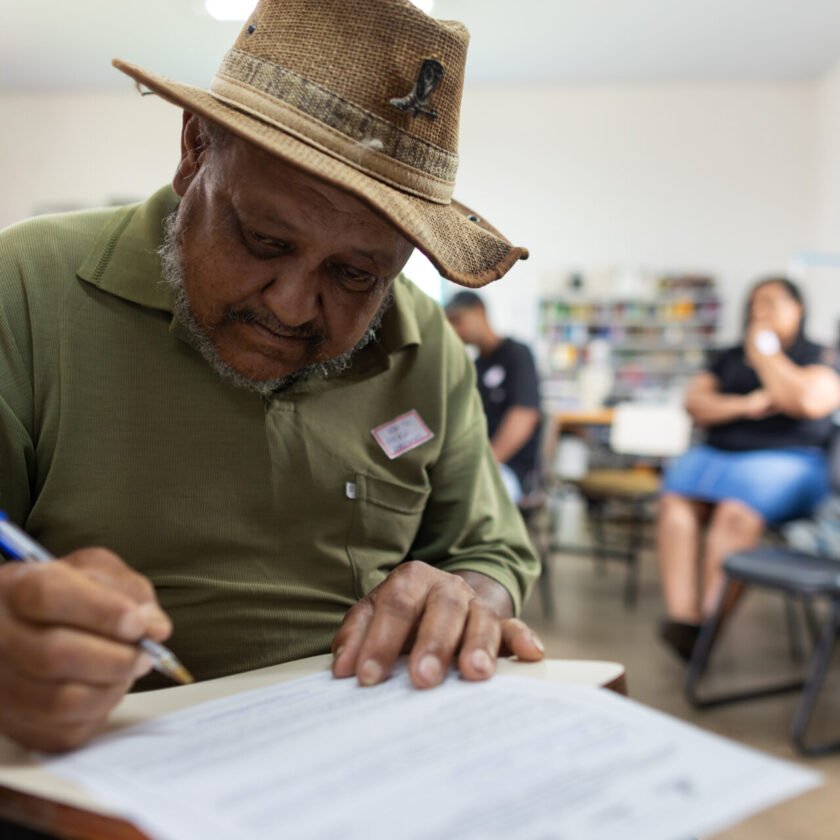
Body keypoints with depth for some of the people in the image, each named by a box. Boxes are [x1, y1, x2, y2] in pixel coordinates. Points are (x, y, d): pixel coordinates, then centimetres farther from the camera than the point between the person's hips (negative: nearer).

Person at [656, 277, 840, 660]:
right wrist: (745, 405, -6)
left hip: (785, 460, -4)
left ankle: (710, 621, -33)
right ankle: (682, 618, -34)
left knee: (737, 511, -35)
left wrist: (764, 351, 0)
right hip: (717, 453, 5)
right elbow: (694, 402, 11)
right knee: (675, 501, -26)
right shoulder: (732, 357, 23)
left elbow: (809, 401, -12)